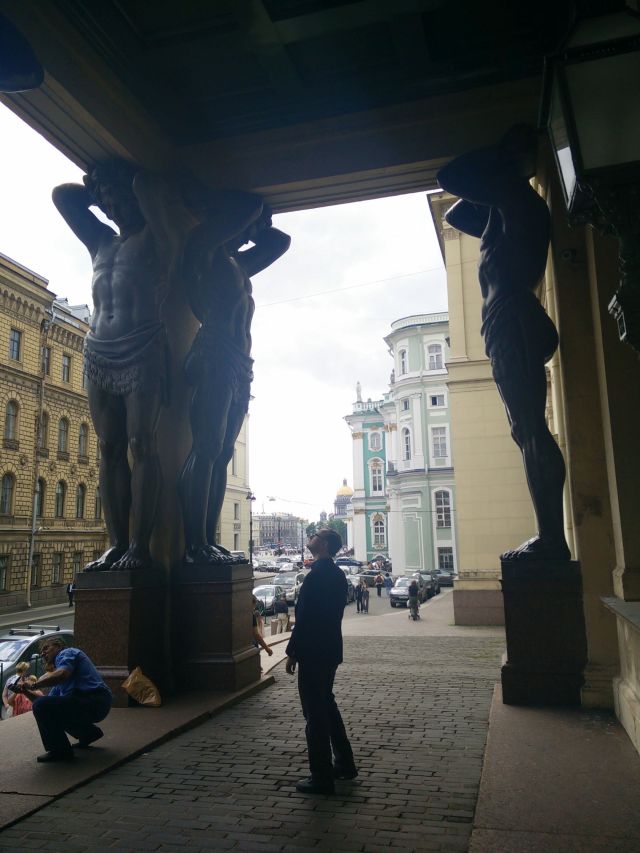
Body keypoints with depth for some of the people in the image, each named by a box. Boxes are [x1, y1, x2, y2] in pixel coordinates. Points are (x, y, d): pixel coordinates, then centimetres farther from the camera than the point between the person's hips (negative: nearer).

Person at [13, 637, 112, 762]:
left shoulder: (67, 653, 2)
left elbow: (62, 674, -21)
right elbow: (47, 702, 24)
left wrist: (33, 686, -10)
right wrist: (25, 691, 12)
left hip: (94, 700, -10)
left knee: (42, 707, -16)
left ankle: (60, 751, -5)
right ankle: (89, 733, 29)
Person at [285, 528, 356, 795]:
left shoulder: (317, 575, -20)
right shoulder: (337, 573, 9)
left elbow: (304, 618, -21)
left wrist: (292, 653, -12)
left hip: (313, 653, -9)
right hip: (330, 651, 9)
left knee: (315, 713, 1)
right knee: (327, 705, 21)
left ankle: (322, 778, 10)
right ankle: (344, 764, 30)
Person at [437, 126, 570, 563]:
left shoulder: (514, 192, 1)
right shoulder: (511, 207, 29)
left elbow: (449, 177, -4)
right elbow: (456, 215, 38)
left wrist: (494, 158, 10)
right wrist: (490, 178, 29)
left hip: (512, 321, -10)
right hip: (513, 323, 10)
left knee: (531, 430, -15)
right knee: (529, 432, 4)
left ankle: (552, 539, -16)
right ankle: (551, 538, 6)